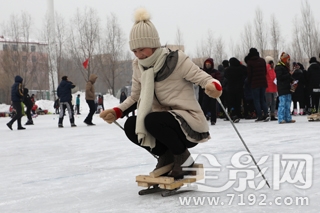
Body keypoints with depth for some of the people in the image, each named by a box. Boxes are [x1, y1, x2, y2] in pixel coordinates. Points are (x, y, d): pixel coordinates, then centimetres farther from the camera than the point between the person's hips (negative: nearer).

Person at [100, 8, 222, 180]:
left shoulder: (176, 60, -15)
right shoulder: (138, 66, 3)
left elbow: (204, 78, -15)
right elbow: (135, 97, 12)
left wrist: (214, 86, -39)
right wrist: (116, 112, -6)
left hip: (190, 124, -6)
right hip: (165, 123, 6)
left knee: (152, 120, -32)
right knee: (131, 126, -16)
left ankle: (183, 158, -6)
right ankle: (167, 157, 6)